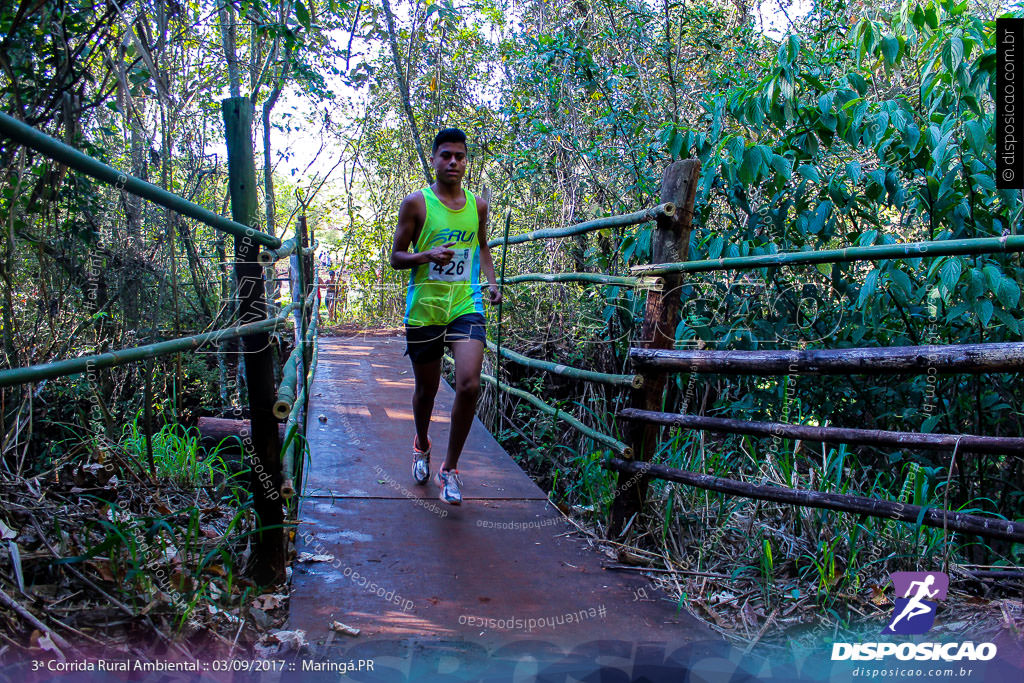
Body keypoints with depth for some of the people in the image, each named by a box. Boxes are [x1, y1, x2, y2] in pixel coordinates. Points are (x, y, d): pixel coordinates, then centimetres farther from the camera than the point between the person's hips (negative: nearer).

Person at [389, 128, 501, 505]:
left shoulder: (478, 205, 9)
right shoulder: (416, 202, -1)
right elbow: (396, 257, 1)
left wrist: (492, 282, 8)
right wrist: (427, 255, -19)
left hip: (467, 306, 2)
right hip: (424, 308, -1)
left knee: (469, 385, -16)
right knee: (426, 389, 12)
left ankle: (450, 468, 2)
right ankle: (422, 445, 44)